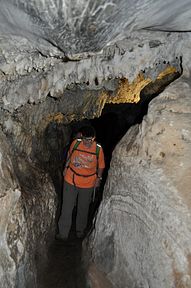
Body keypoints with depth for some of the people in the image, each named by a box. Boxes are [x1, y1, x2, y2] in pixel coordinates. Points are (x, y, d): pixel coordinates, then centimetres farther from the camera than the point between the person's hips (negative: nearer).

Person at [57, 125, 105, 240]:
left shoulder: (98, 149, -13)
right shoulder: (75, 143, -11)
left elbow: (101, 165, 0)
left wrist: (98, 178, -6)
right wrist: (66, 168, 12)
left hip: (87, 184, 0)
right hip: (71, 180, 0)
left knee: (83, 208, 17)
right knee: (67, 208, 4)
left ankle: (81, 230, 39)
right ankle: (63, 233, 20)